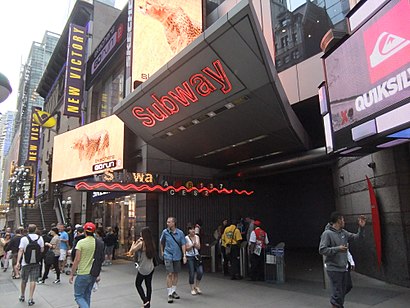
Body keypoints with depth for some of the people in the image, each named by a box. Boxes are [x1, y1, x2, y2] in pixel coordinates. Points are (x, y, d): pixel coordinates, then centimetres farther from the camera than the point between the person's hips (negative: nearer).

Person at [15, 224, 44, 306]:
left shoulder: (24, 238, -9)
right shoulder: (40, 238, -4)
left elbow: (20, 251, -15)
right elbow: (42, 250, 1)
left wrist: (18, 262, -16)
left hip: (26, 263, 0)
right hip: (36, 262, 0)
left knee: (23, 280, 17)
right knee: (33, 281, 3)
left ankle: (22, 296, 34)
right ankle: (30, 299, 2)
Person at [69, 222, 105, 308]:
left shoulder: (81, 242, -12)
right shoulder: (99, 243, 2)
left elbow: (77, 260, -15)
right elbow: (101, 260, 6)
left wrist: (71, 274, -6)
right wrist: (98, 274, 14)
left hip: (83, 274, -5)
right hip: (94, 274, 5)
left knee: (78, 296, 6)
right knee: (87, 295, 20)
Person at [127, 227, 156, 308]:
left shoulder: (141, 244, -19)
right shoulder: (152, 244, 2)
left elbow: (131, 251, -8)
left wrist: (134, 243, 6)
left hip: (143, 269, -6)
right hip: (150, 268, 6)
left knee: (138, 284, 13)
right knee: (148, 285, 13)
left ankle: (145, 301, 3)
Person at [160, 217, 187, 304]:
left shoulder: (180, 233, -7)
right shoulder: (165, 232, -7)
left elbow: (183, 244, -3)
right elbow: (161, 242, 11)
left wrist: (184, 255, -10)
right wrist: (162, 251, 19)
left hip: (177, 256, 2)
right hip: (168, 256, -2)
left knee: (176, 274, 13)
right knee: (170, 274, -8)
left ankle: (173, 291, 29)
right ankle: (169, 294, 1)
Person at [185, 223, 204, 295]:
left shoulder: (197, 237, 4)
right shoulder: (186, 238, -8)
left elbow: (199, 247, 2)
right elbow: (187, 249, -9)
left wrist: (195, 244, -16)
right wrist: (192, 245, -22)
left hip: (197, 256, 4)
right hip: (190, 257, -4)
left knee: (200, 272, -6)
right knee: (192, 273, 0)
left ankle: (197, 286, 17)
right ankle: (192, 289, 18)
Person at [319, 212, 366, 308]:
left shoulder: (343, 232, 9)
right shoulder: (327, 233, -14)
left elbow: (357, 236, 17)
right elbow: (322, 250, -18)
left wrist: (361, 227, 2)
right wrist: (337, 249, -21)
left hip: (344, 268, 8)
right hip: (334, 269, -8)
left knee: (343, 291, 17)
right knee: (337, 294, -4)